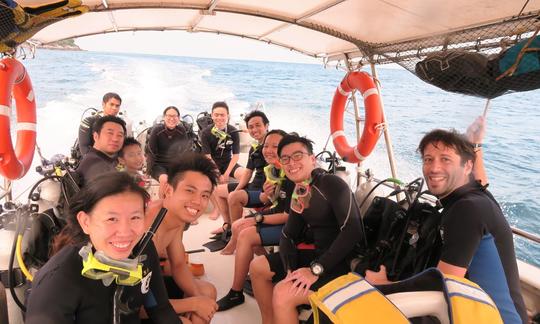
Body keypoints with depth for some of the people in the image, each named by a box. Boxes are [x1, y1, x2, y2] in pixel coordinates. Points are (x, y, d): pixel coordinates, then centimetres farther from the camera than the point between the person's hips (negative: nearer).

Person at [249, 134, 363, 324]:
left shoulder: (331, 184, -19)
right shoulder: (298, 194, 6)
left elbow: (353, 231, -28)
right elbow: (287, 235, 8)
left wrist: (316, 269, -28)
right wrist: (290, 270, -12)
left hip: (342, 262, -8)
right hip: (316, 253, 9)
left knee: (282, 293, -26)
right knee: (257, 267, 12)